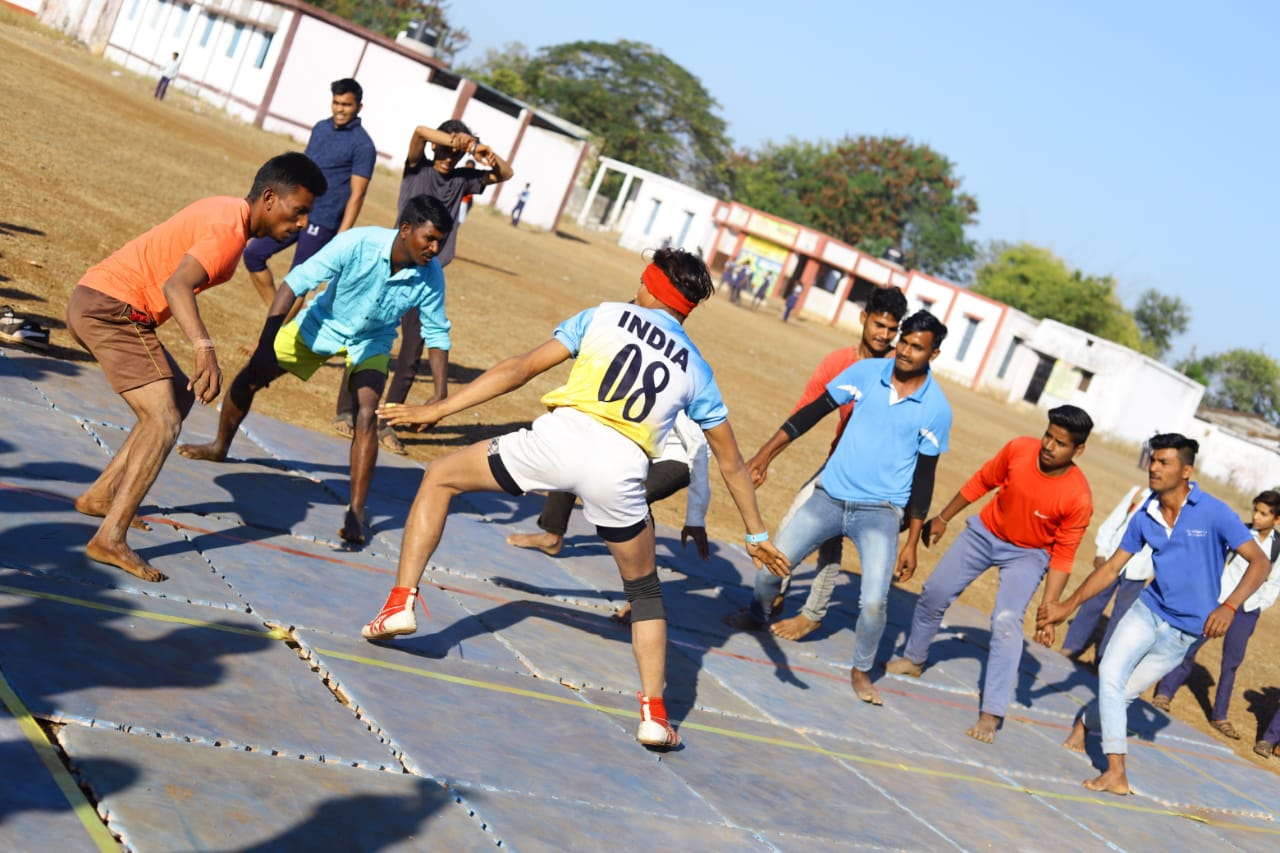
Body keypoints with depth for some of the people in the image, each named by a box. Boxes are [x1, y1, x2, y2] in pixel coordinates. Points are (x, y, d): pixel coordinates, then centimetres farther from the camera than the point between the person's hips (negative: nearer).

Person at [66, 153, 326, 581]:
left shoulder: (226, 211, 11)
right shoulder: (230, 230, -19)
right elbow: (176, 285, -33)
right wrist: (205, 349, -45)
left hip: (93, 300, 10)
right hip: (112, 308, -10)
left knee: (179, 395, 21)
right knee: (164, 422, -16)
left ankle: (101, 495, 24)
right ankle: (110, 540, -20)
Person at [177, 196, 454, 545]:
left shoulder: (430, 276, -26)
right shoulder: (357, 244, -35)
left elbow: (437, 332, -12)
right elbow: (295, 283, -35)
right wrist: (264, 346, -40)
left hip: (370, 342, 0)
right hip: (321, 323, 0)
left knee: (367, 415, -21)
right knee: (250, 377, 5)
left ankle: (356, 513, -12)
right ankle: (220, 447, 34)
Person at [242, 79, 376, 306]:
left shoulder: (363, 145, -11)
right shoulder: (320, 128, 10)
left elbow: (356, 196, -14)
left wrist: (340, 238, -19)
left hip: (322, 223, -8)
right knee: (253, 255, 7)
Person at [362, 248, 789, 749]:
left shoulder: (606, 316, 17)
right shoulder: (696, 370, 22)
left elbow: (521, 369, 12)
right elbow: (731, 463, 25)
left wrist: (438, 410, 16)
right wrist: (757, 535, 36)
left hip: (560, 437, -2)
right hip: (620, 471, 2)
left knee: (440, 477, 22)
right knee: (645, 594, 25)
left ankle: (402, 603, 13)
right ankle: (654, 715, 17)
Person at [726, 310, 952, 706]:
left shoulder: (936, 409, -6)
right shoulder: (866, 371, -3)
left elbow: (924, 477, 0)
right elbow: (814, 411, 3)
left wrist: (912, 543, 2)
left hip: (880, 511, -2)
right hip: (830, 495, 2)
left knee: (874, 602, -18)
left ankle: (861, 670, 10)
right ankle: (758, 615, 35)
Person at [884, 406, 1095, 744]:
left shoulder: (1079, 498, -27)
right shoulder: (1019, 449, -21)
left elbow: (1063, 556, -18)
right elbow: (981, 481, -4)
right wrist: (943, 518, 4)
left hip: (1027, 554, -4)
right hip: (985, 531, 4)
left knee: (1007, 622, -21)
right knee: (934, 592, 10)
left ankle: (992, 714, -15)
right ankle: (913, 659, 36)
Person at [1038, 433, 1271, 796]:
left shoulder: (1214, 512, -15)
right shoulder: (1144, 517, -2)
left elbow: (1260, 562, -14)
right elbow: (1111, 567, 5)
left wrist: (1228, 607, -28)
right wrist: (1068, 605, -2)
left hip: (1183, 629, -3)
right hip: (1148, 609, 3)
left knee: (1127, 690, -1)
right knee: (1111, 673, -14)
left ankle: (1084, 722, 27)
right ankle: (1116, 773, -6)